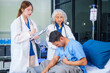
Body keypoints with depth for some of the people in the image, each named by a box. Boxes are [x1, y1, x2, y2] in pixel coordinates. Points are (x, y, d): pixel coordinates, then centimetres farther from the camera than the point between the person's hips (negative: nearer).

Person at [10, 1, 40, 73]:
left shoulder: (32, 23, 13)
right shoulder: (16, 22, -4)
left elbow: (37, 39, 18)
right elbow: (16, 38, -13)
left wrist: (36, 38, -5)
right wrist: (29, 33, -16)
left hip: (32, 53, 5)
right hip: (21, 54, -5)